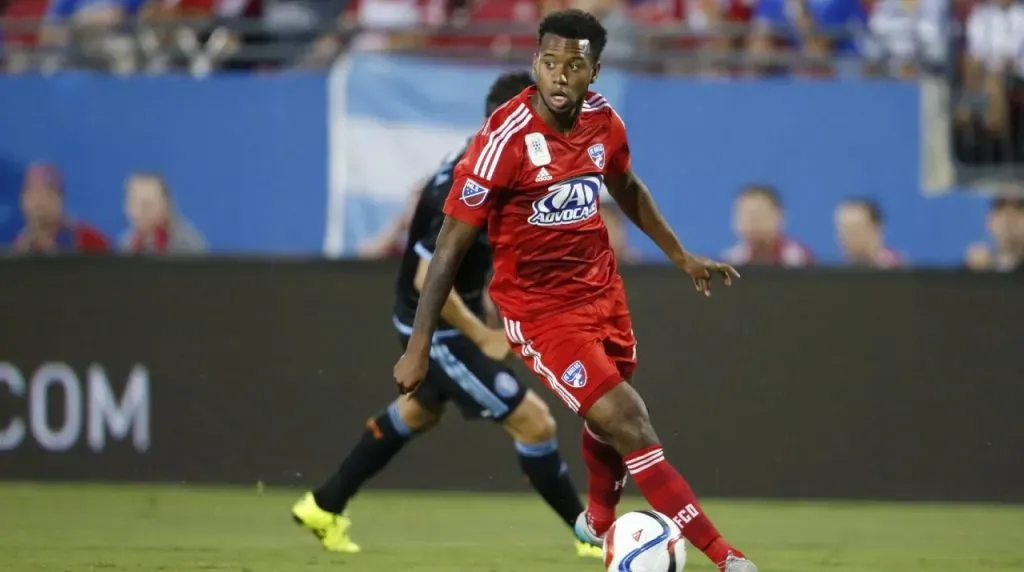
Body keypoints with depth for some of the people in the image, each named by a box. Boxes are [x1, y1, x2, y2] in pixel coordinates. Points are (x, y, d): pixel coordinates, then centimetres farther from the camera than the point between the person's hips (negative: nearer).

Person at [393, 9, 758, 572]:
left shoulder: (602, 120, -6)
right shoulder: (504, 140, -25)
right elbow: (451, 245, -20)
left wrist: (681, 256, 24)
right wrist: (418, 347, -20)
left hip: (601, 287, 6)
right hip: (539, 308, -6)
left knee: (609, 419, 21)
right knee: (628, 424, -13)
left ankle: (598, 522, 51)